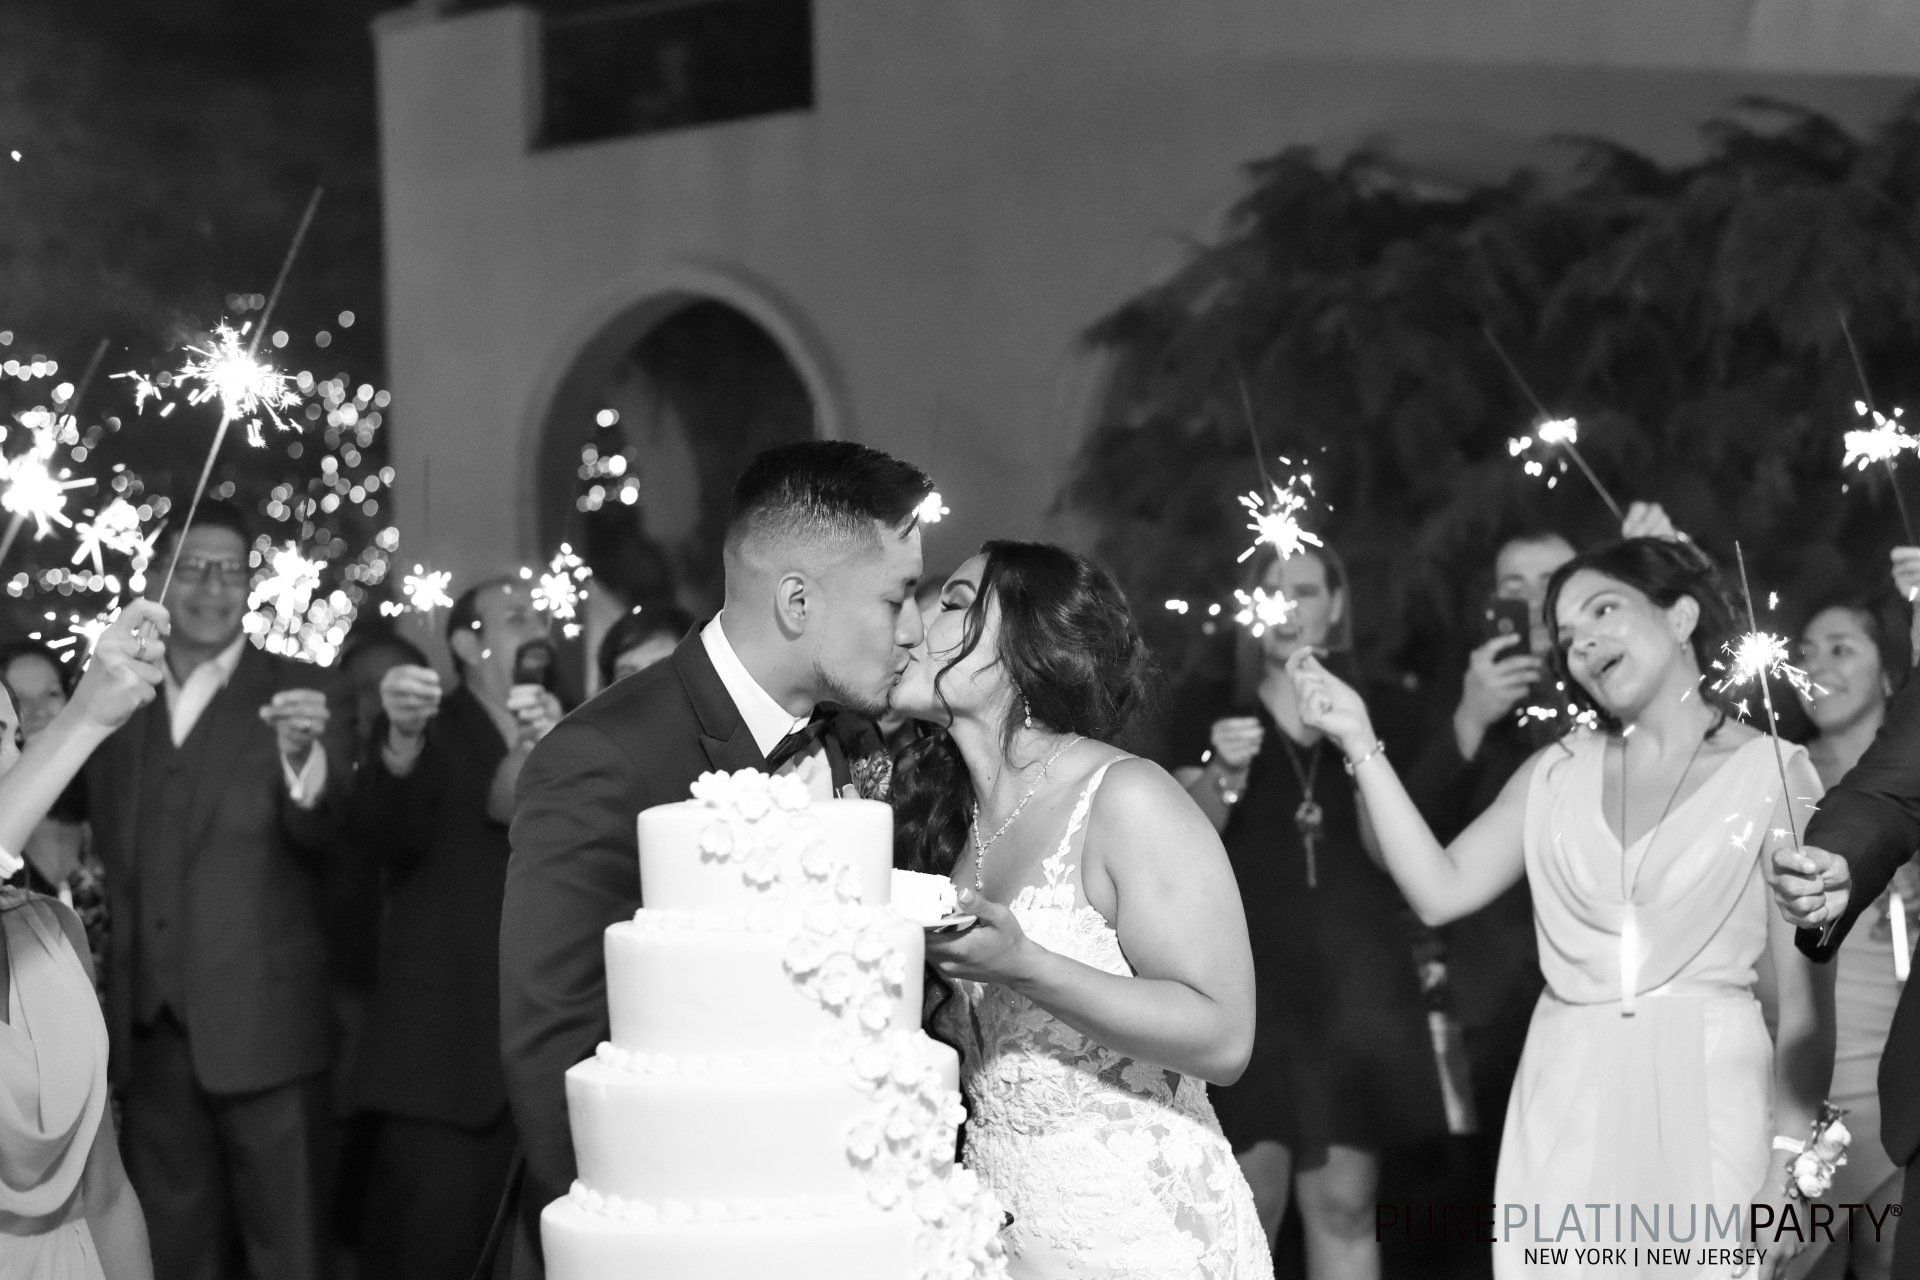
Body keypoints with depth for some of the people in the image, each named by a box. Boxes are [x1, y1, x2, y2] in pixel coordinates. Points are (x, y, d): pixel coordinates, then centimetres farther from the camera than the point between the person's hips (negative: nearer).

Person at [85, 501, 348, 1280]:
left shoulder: (294, 693, -1)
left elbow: (327, 845, -15)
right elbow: (113, 850, 17)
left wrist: (304, 759, -32)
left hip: (264, 1020, -4)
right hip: (151, 1022, 4)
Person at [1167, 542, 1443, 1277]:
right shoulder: (1211, 708, 6)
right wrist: (1224, 773, -19)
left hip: (1356, 975, 2)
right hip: (1251, 973, -2)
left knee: (1345, 1202, 0)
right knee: (1251, 1203, -11)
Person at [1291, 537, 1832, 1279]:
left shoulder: (1772, 772, -1)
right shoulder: (1557, 773, 10)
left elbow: (1805, 991, -2)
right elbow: (1441, 891, 0)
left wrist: (1792, 1166, -8)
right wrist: (1361, 746, -5)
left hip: (1703, 1093, -3)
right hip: (1566, 1101, 3)